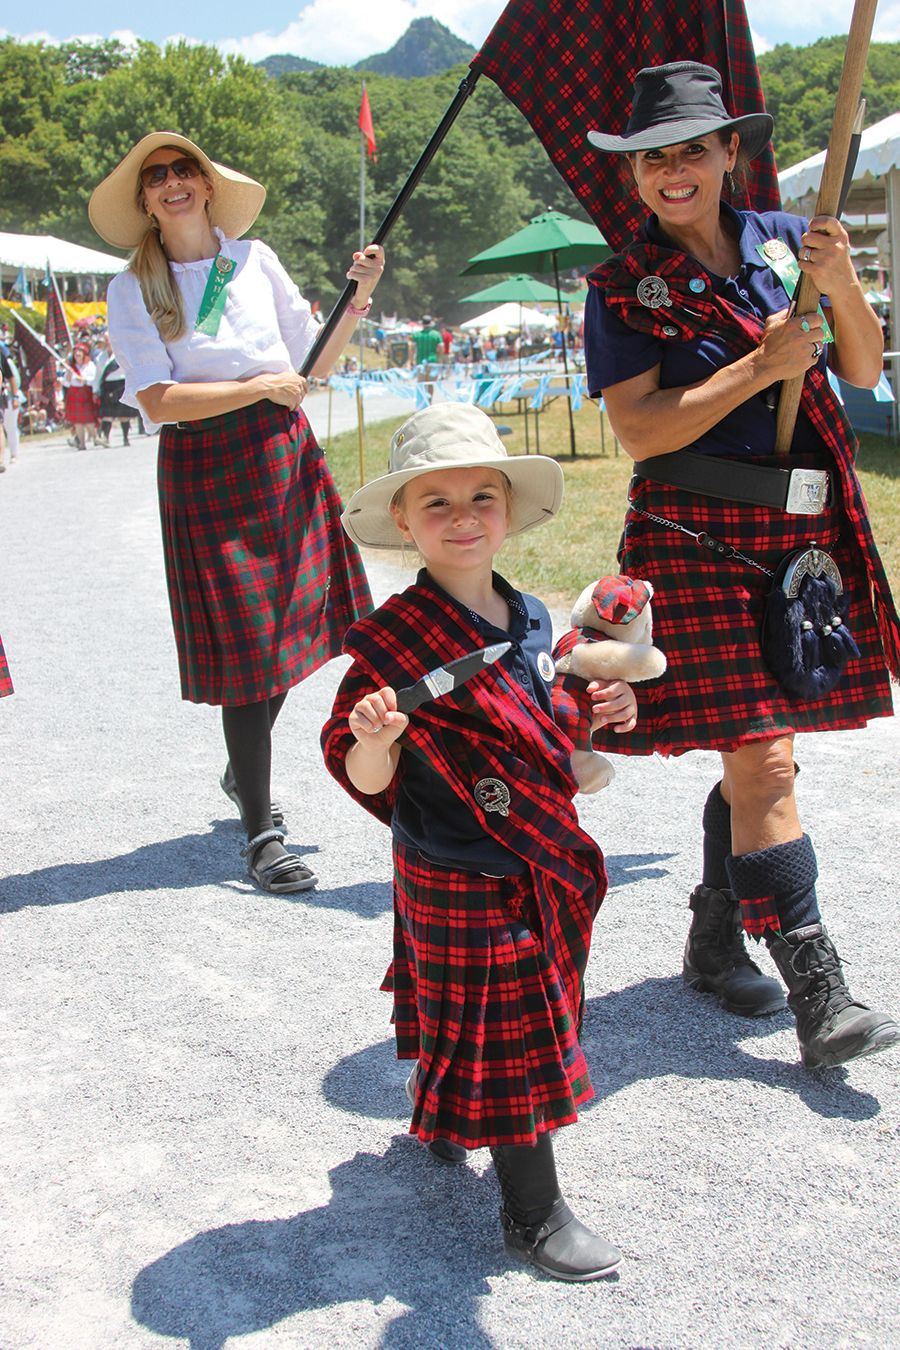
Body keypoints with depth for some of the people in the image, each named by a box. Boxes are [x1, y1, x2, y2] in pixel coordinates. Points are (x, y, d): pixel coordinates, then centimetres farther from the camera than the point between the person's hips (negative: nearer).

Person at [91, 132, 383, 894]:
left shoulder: (254, 259, 9)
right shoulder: (133, 290, -2)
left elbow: (316, 365, 12)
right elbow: (159, 400, -13)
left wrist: (358, 298, -1)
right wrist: (262, 386, -13)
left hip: (285, 454, 4)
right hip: (203, 470, -4)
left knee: (294, 625, 9)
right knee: (247, 647, -5)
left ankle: (244, 771, 36)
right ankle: (260, 835, 5)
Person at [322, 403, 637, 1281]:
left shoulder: (530, 620, 3)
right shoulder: (391, 641, -19)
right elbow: (364, 779, -17)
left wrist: (599, 713, -1)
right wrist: (377, 739, -37)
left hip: (536, 864, 7)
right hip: (458, 880, -7)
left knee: (462, 1018, 23)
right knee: (506, 1036, 2)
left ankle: (437, 1113, 50)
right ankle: (533, 1214, 17)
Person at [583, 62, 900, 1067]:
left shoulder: (784, 243, 10)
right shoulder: (624, 287, -3)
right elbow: (640, 431, -13)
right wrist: (762, 365, -17)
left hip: (802, 534, 5)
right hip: (697, 543, -5)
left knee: (760, 754, 12)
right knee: (762, 764, -10)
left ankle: (715, 941, 29)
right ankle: (818, 1000, -7)